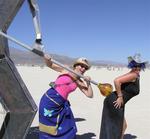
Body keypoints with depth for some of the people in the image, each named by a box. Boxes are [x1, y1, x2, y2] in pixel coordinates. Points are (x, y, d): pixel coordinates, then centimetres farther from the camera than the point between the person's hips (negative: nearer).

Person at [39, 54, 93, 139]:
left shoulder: (79, 82, 6)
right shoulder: (66, 70, -4)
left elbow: (90, 95, 3)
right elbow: (50, 64, 1)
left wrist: (88, 83, -12)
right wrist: (47, 59, -22)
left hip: (61, 104, 5)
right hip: (50, 100, -5)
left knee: (67, 129, 11)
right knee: (49, 127, 5)